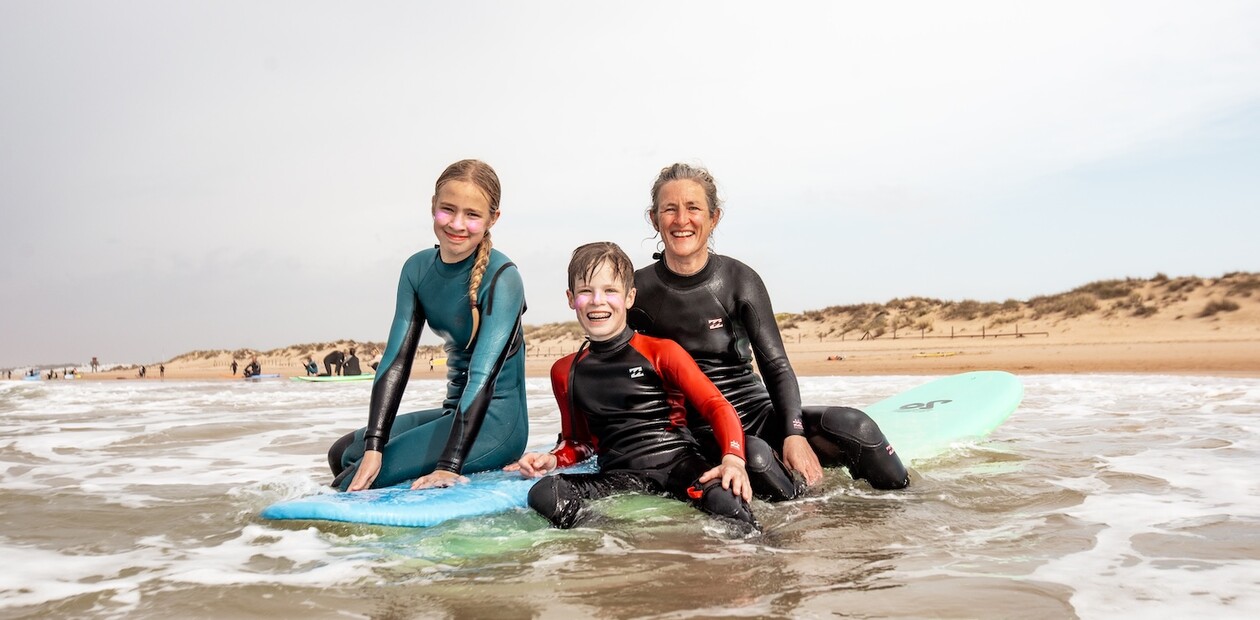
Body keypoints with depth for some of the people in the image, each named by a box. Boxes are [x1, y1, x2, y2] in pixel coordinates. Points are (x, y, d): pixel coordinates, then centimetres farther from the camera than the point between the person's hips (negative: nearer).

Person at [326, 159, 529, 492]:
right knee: (343, 453, 14)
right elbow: (396, 359, -5)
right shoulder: (418, 269, 1)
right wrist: (373, 447, -15)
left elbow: (483, 375, -25)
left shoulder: (501, 277, -18)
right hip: (455, 411, 7)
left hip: (497, 421, -7)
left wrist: (449, 466, -31)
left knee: (353, 481, -16)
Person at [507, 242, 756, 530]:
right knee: (542, 494, -30)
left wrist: (733, 460, -19)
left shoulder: (662, 352, 7)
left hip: (678, 462, -2)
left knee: (725, 500, -39)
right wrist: (553, 459, 6)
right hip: (619, 476, 3)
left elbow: (718, 407, 0)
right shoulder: (565, 372, 18)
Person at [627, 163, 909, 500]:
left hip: (757, 410, 2)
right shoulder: (638, 290, -3)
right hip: (696, 429, -2)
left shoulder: (739, 280, -2)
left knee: (855, 427, -23)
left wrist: (794, 433, -22)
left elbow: (776, 366, -6)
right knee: (755, 457, -37)